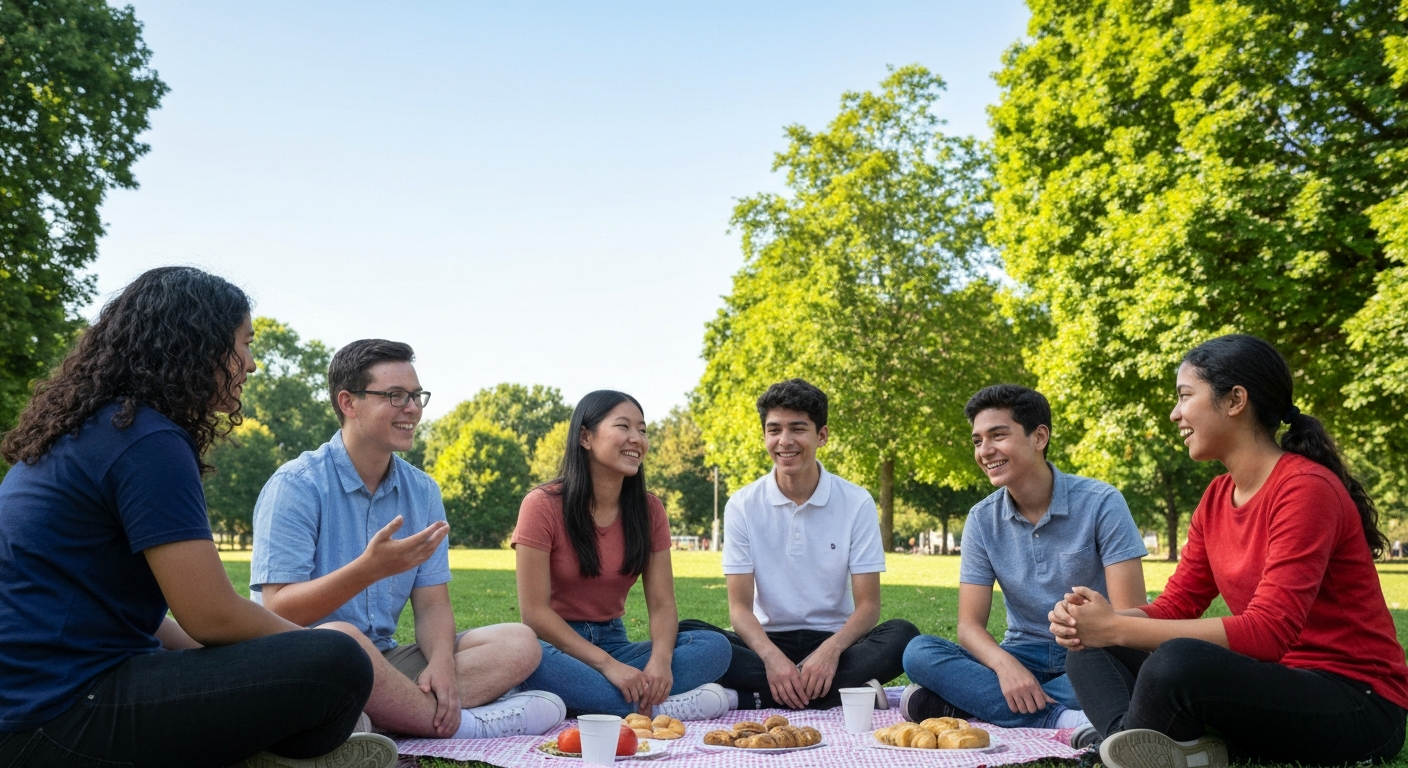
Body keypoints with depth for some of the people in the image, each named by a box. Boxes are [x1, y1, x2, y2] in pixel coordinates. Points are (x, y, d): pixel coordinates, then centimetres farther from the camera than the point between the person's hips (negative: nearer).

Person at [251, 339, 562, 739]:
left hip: (385, 660, 6)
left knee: (520, 643, -9)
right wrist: (370, 569, -32)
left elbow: (432, 604, 5)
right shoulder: (296, 486, -10)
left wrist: (442, 663, -16)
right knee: (340, 638, -40)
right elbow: (279, 610, -18)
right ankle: (462, 726, -18)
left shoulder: (422, 492, 8)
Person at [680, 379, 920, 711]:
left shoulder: (857, 503, -3)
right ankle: (849, 692, -30)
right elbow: (739, 606, -6)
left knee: (902, 635, -29)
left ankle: (745, 700, -30)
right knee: (687, 634, -27)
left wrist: (831, 649, -26)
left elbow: (868, 605, -6)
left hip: (833, 641, 0)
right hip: (768, 641, 0)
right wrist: (771, 656, -27)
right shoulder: (742, 506, -2)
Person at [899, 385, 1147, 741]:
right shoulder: (982, 520, 0)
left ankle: (961, 702, -26)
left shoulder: (1101, 503, -9)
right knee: (919, 652, -21)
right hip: (1023, 656, 3)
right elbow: (970, 625, -4)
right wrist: (1004, 664, -27)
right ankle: (1061, 720, -31)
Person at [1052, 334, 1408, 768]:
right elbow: (1174, 607, 6)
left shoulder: (1306, 489, -18)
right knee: (1091, 654, -4)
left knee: (1178, 662, -37)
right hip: (1275, 686, 8)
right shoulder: (1216, 499, 8)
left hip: (1359, 706, -8)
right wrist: (1094, 621, -15)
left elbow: (1267, 632, -26)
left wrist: (1116, 628, -26)